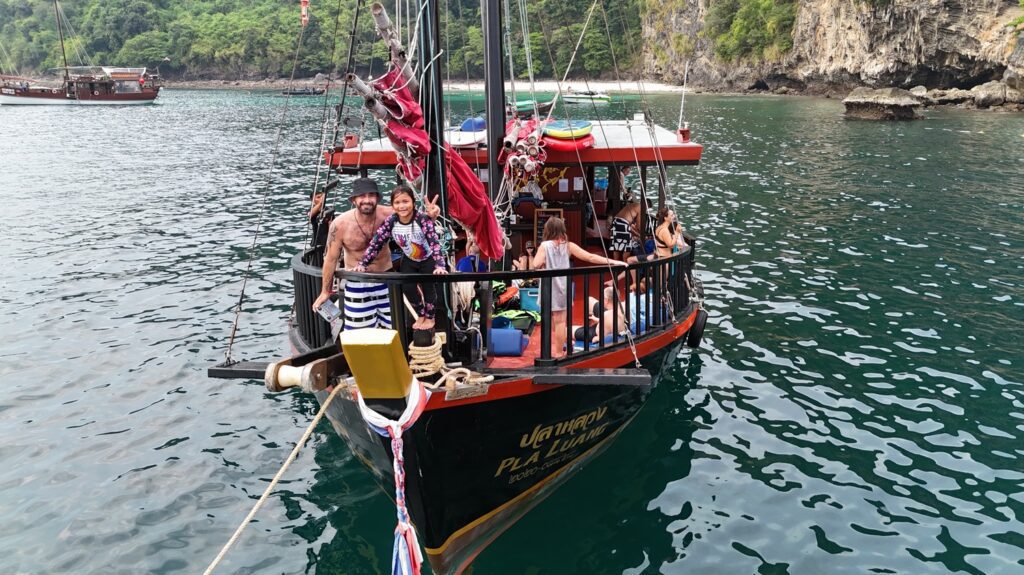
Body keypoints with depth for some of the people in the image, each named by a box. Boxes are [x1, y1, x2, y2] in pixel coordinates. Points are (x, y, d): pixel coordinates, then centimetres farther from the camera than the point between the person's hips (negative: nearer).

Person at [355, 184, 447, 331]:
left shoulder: (423, 219, -32)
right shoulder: (390, 222, -23)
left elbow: (435, 243, -38)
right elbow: (376, 243, -19)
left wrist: (440, 266, -51)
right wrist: (362, 264, -27)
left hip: (428, 259, -3)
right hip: (409, 260, 3)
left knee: (428, 287, 2)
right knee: (407, 287, -3)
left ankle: (430, 317, 28)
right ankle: (421, 315, 24)